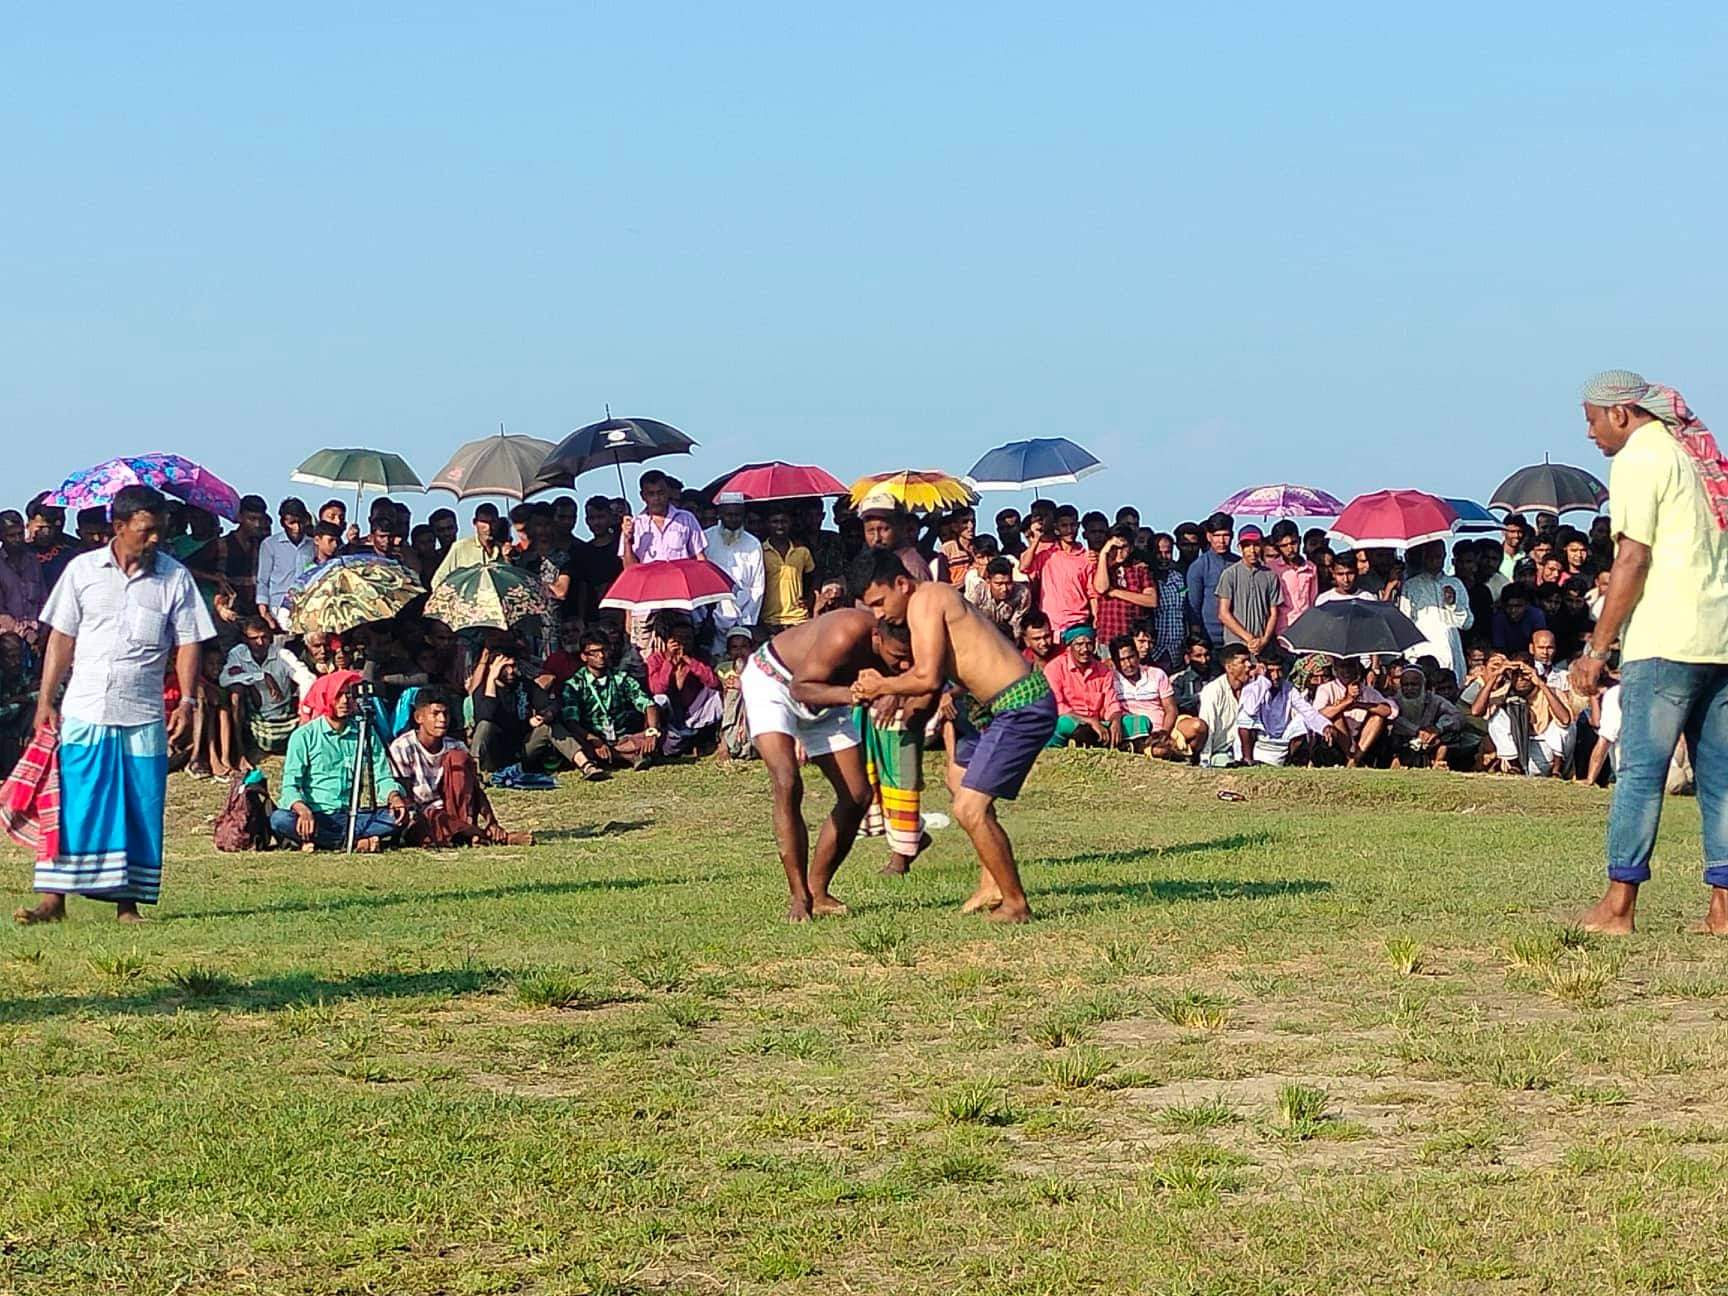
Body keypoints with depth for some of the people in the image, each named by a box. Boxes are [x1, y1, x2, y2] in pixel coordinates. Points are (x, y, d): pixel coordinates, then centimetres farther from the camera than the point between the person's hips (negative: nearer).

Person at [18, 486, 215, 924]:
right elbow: (61, 639, 8)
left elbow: (188, 644, 6)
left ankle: (128, 902, 7)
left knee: (140, 812, 1)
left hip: (144, 717, 0)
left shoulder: (175, 578, 4)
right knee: (71, 805, -3)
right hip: (84, 712, 0)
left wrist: (186, 700, -6)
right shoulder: (83, 570, 5)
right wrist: (46, 700, 4)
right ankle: (53, 899, -1)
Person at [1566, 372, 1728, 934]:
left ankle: (1619, 904, -7)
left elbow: (1632, 561, -12)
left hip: (1665, 641, -8)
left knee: (1640, 770, -6)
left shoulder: (1638, 460, -5)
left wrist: (1597, 649, -9)